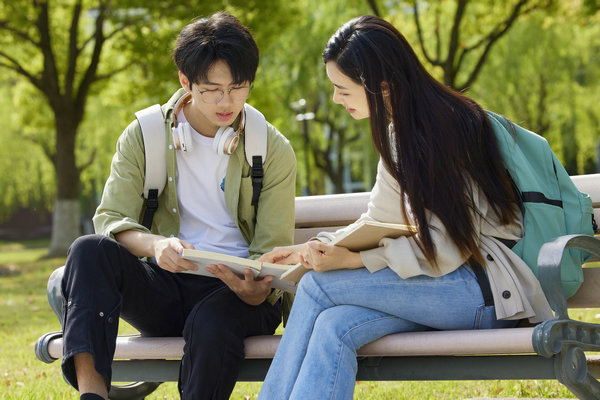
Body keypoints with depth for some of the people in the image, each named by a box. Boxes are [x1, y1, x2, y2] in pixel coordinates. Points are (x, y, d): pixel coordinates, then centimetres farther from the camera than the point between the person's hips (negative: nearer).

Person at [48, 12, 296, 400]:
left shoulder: (274, 150, 0)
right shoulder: (144, 135, 3)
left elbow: (272, 254, -2)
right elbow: (111, 219, -5)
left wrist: (253, 287, -27)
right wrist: (155, 244, -28)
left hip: (238, 289, -2)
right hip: (165, 287, 2)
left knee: (211, 324, -38)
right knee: (90, 250, -27)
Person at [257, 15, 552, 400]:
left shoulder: (447, 128, -14)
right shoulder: (398, 132, 14)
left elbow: (446, 245, -18)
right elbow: (379, 223, 20)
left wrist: (351, 260, -20)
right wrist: (311, 249, 9)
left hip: (486, 289, -8)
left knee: (318, 285, -17)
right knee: (333, 328, -20)